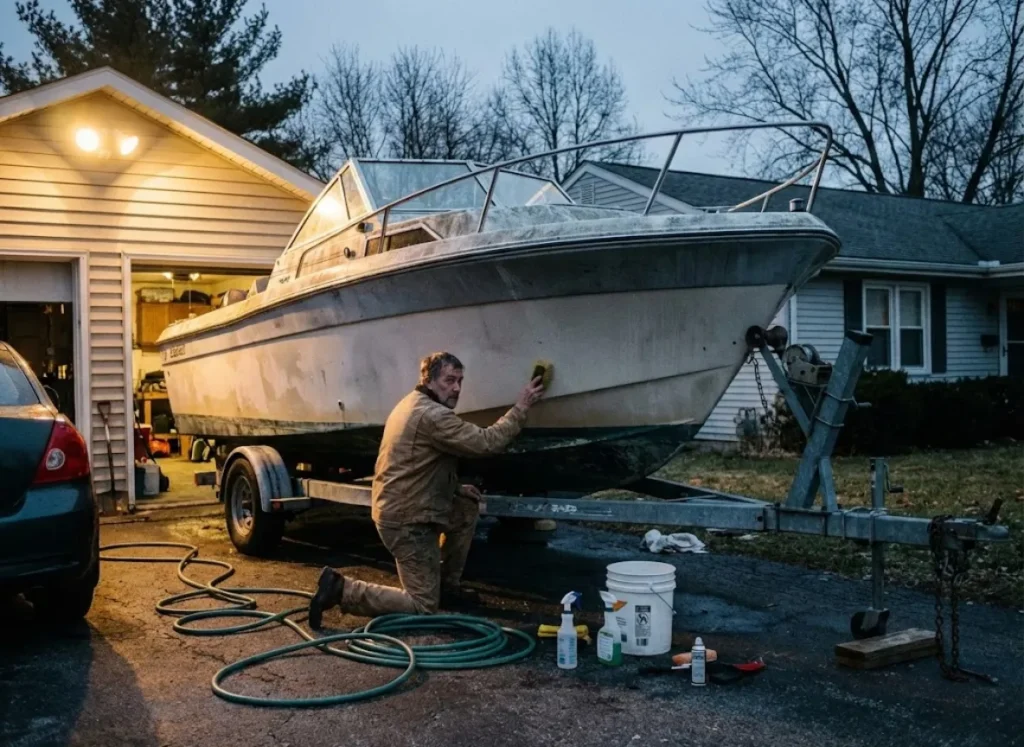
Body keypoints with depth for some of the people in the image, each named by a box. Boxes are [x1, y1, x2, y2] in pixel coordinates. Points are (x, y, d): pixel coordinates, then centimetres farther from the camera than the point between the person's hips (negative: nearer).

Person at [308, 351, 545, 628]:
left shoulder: (412, 403, 12)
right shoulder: (432, 415, -21)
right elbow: (487, 442, -22)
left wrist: (456, 488, 13)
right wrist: (521, 407, -14)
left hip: (398, 508, 10)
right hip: (406, 520, -10)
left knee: (469, 503, 21)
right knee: (423, 606, -2)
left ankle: (448, 584, 26)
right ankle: (342, 589, -6)